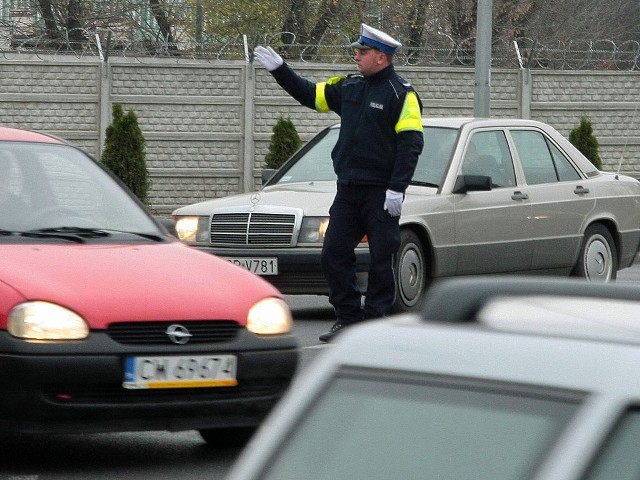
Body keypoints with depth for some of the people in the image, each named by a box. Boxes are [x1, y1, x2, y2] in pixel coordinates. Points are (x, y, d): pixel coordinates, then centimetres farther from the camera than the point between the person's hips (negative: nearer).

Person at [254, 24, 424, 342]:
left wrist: (397, 189, -20)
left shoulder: (401, 94, -9)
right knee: (334, 255, 5)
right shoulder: (349, 88, 13)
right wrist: (279, 69, 18)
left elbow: (411, 143, -14)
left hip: (380, 193, -8)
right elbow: (310, 95, 25)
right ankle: (348, 319, 12)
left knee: (381, 260, -2)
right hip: (348, 190, 8)